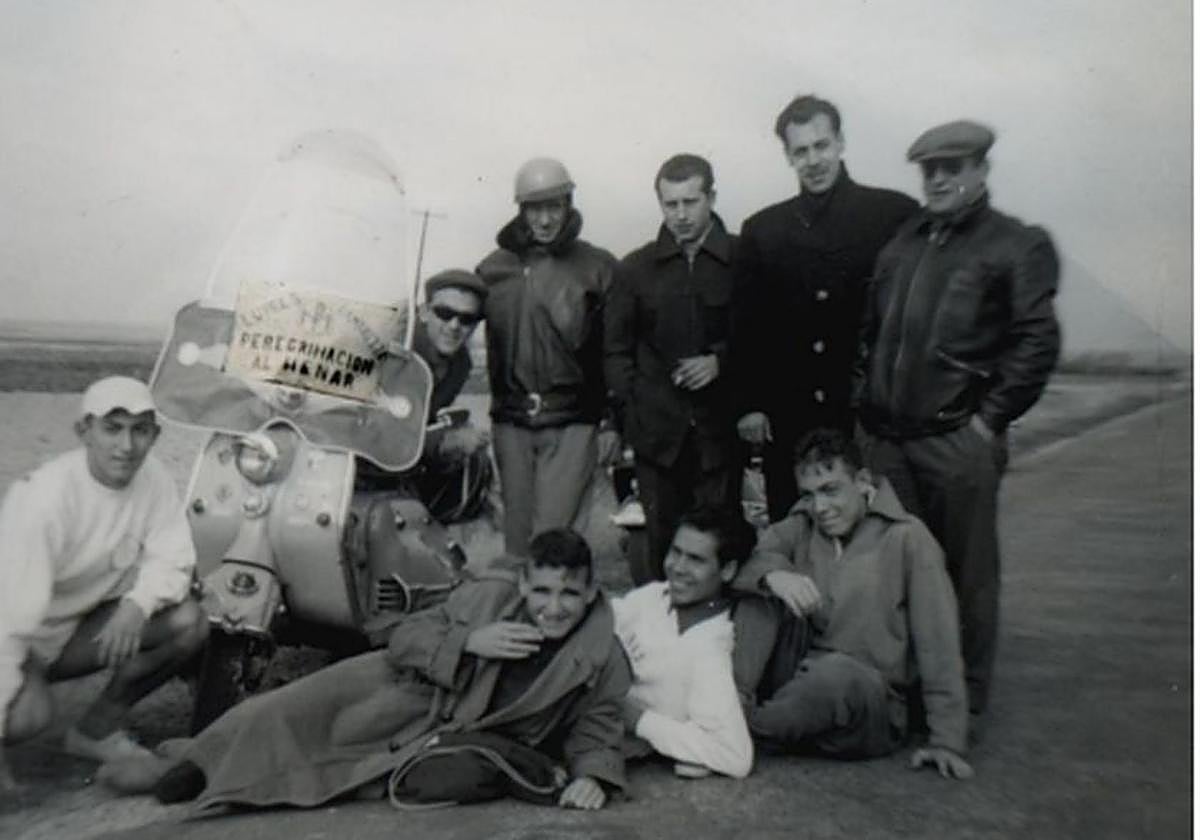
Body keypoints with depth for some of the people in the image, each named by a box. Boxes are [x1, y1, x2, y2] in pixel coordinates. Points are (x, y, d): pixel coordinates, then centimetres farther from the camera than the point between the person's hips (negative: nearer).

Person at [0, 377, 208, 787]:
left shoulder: (152, 478, -12)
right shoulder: (44, 498, -29)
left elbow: (173, 561, -9)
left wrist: (137, 604, -33)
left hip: (79, 632, 6)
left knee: (188, 621, -16)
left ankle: (98, 728, 2)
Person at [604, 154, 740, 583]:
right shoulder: (635, 268, 9)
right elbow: (616, 350, 11)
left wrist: (720, 361, -9)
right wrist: (629, 412, 2)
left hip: (721, 429, -1)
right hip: (658, 431, 1)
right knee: (662, 540, 4)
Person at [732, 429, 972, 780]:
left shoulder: (906, 538, -3)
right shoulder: (801, 527, 9)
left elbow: (938, 647, -5)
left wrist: (947, 741, -8)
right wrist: (772, 574, -29)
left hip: (872, 703, -3)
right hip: (801, 684, 3)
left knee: (838, 672, -36)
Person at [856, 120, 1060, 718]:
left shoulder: (1017, 246, 0)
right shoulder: (900, 243, 16)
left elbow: (1038, 342, -7)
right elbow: (870, 329, 18)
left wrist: (991, 418, -11)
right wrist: (870, 405, 10)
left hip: (958, 441, -5)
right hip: (888, 439, 5)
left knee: (966, 572, 3)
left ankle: (965, 700, 18)